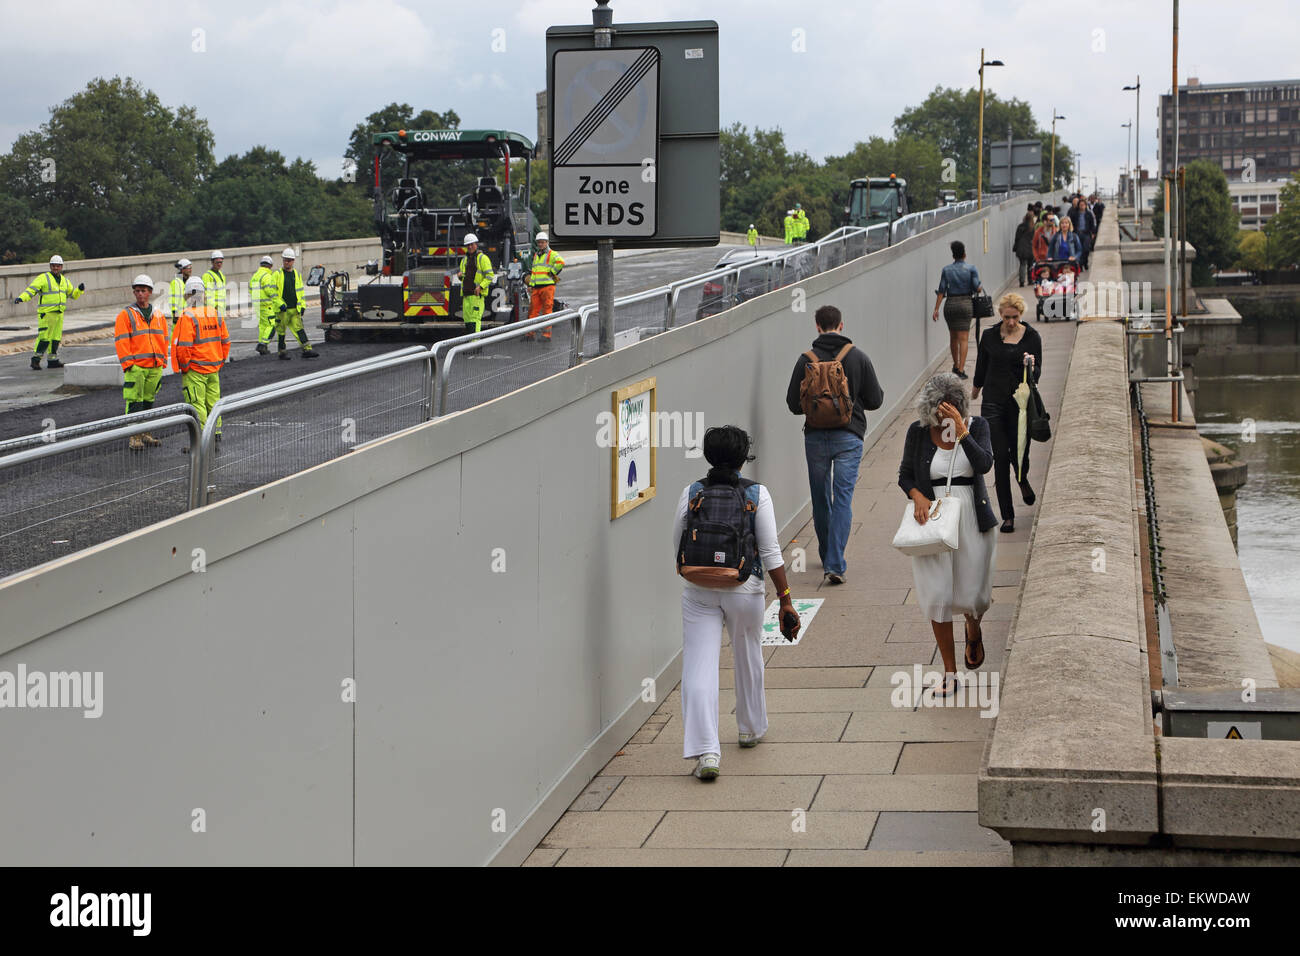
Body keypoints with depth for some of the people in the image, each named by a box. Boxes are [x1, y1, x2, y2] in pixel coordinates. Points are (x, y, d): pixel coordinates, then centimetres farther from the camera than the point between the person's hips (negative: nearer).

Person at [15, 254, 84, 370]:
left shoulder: (65, 281, 16)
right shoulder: (43, 278, -5)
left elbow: (73, 294, 25)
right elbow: (31, 289, -13)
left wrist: (80, 290, 4)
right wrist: (21, 298, -28)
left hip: (59, 314, 7)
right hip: (46, 313, -7)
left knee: (56, 337, 9)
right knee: (44, 337, -12)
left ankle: (52, 360, 16)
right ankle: (35, 360, -8)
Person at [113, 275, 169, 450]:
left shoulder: (159, 315, 14)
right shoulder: (126, 315, -1)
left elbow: (164, 340, 19)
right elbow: (121, 341, -6)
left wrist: (163, 360, 11)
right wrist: (128, 363, -13)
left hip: (155, 367, 5)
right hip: (135, 366, -5)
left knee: (148, 401, 12)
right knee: (134, 402, -8)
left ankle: (145, 434, 20)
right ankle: (133, 437, -5)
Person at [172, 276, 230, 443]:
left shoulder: (187, 316, -15)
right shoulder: (215, 314, 7)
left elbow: (183, 346, -18)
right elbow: (225, 340, 13)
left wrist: (184, 366, -7)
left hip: (195, 370, -7)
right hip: (214, 369, 7)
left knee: (196, 404, -3)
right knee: (213, 402, 13)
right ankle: (216, 435, 16)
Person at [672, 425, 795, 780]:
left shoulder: (691, 494, -3)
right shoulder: (757, 494, -6)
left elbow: (678, 546, 6)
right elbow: (770, 552, -8)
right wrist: (785, 598, -2)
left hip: (699, 591, 0)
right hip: (745, 589, 1)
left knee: (699, 670, -3)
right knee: (748, 659, 23)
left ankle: (706, 751, -15)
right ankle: (751, 729, 42)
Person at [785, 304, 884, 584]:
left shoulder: (806, 360, -4)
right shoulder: (858, 357, -3)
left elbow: (793, 404, -2)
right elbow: (875, 400, -1)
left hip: (815, 437, 1)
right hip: (849, 436, -1)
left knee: (821, 500, 15)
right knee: (842, 499, -2)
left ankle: (828, 558, 28)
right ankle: (835, 564, -12)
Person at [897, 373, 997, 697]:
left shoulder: (976, 425, -3)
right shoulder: (918, 431, -2)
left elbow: (985, 464, -18)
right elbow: (904, 474, 6)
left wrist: (961, 430, -25)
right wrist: (917, 496, -13)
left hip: (972, 520, 0)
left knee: (973, 595, 3)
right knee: (937, 596, -3)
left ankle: (973, 631, 42)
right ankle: (949, 674, 8)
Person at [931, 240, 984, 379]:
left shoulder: (946, 270, 5)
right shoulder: (971, 269, -1)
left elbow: (941, 290, 0)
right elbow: (977, 288, -9)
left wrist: (936, 309, 0)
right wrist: (981, 286, 15)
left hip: (950, 305, 3)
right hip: (965, 304, -3)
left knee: (953, 337, 18)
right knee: (963, 338, -3)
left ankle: (956, 366, 30)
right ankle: (961, 369, -11)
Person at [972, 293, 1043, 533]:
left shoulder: (1031, 337, -3)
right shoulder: (990, 335, 1)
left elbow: (1037, 374, -6)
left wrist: (1031, 368, -28)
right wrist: (976, 387, 30)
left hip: (1021, 403, 0)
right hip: (994, 403, 0)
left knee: (1019, 452, 2)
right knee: (1001, 456, -5)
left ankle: (1023, 480, 42)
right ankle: (1007, 515, 1)